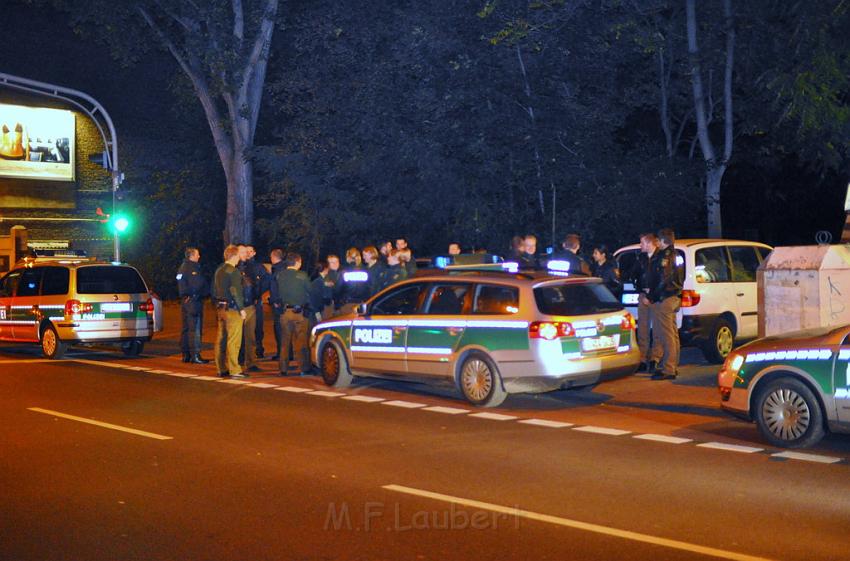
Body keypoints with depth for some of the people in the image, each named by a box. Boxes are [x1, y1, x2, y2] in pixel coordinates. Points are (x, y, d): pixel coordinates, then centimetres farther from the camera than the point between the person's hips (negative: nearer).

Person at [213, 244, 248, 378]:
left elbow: (214, 290, 18)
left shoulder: (218, 270, 13)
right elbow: (235, 292, -19)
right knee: (233, 340, -7)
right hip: (232, 308, -9)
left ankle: (221, 368, 18)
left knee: (221, 339, 12)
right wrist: (241, 308, -15)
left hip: (220, 308, 9)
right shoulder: (233, 271, -14)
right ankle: (234, 370, -8)